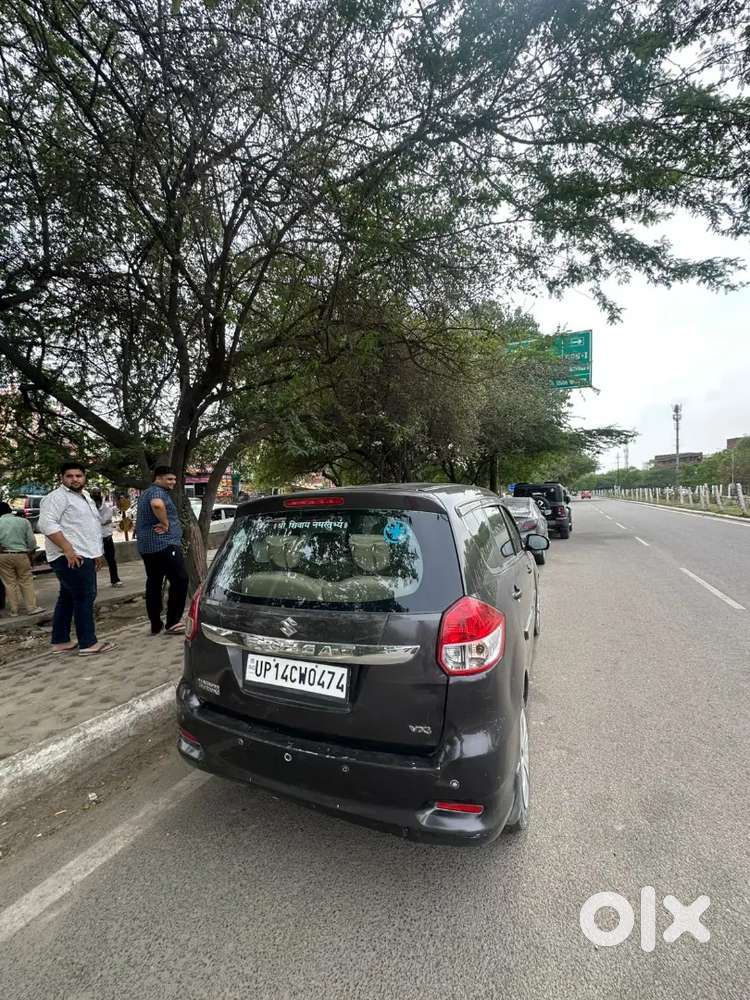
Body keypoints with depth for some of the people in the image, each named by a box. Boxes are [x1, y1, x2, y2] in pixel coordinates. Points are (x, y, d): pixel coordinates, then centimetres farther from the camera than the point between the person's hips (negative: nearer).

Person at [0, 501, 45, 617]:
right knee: (26, 581, 6)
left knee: (9, 583, 7)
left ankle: (13, 610, 12)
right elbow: (31, 540, 1)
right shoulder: (23, 521, 2)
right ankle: (31, 607, 7)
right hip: (21, 555, 0)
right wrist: (31, 553, 13)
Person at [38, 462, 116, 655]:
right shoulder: (57, 497, -11)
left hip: (84, 556, 10)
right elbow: (47, 524, -22)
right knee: (85, 597, -7)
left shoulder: (85, 496, 19)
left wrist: (97, 552, 24)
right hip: (71, 557, -10)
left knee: (67, 598, 14)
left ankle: (60, 641, 23)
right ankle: (88, 643, -1)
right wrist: (68, 549, -27)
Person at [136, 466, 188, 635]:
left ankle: (155, 625, 17)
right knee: (180, 581, -5)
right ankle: (172, 623, -4)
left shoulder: (145, 493, 22)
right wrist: (165, 523, -25)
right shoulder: (158, 492, -12)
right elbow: (157, 504, -36)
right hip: (164, 544, -10)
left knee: (153, 584, 11)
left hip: (146, 546, 10)